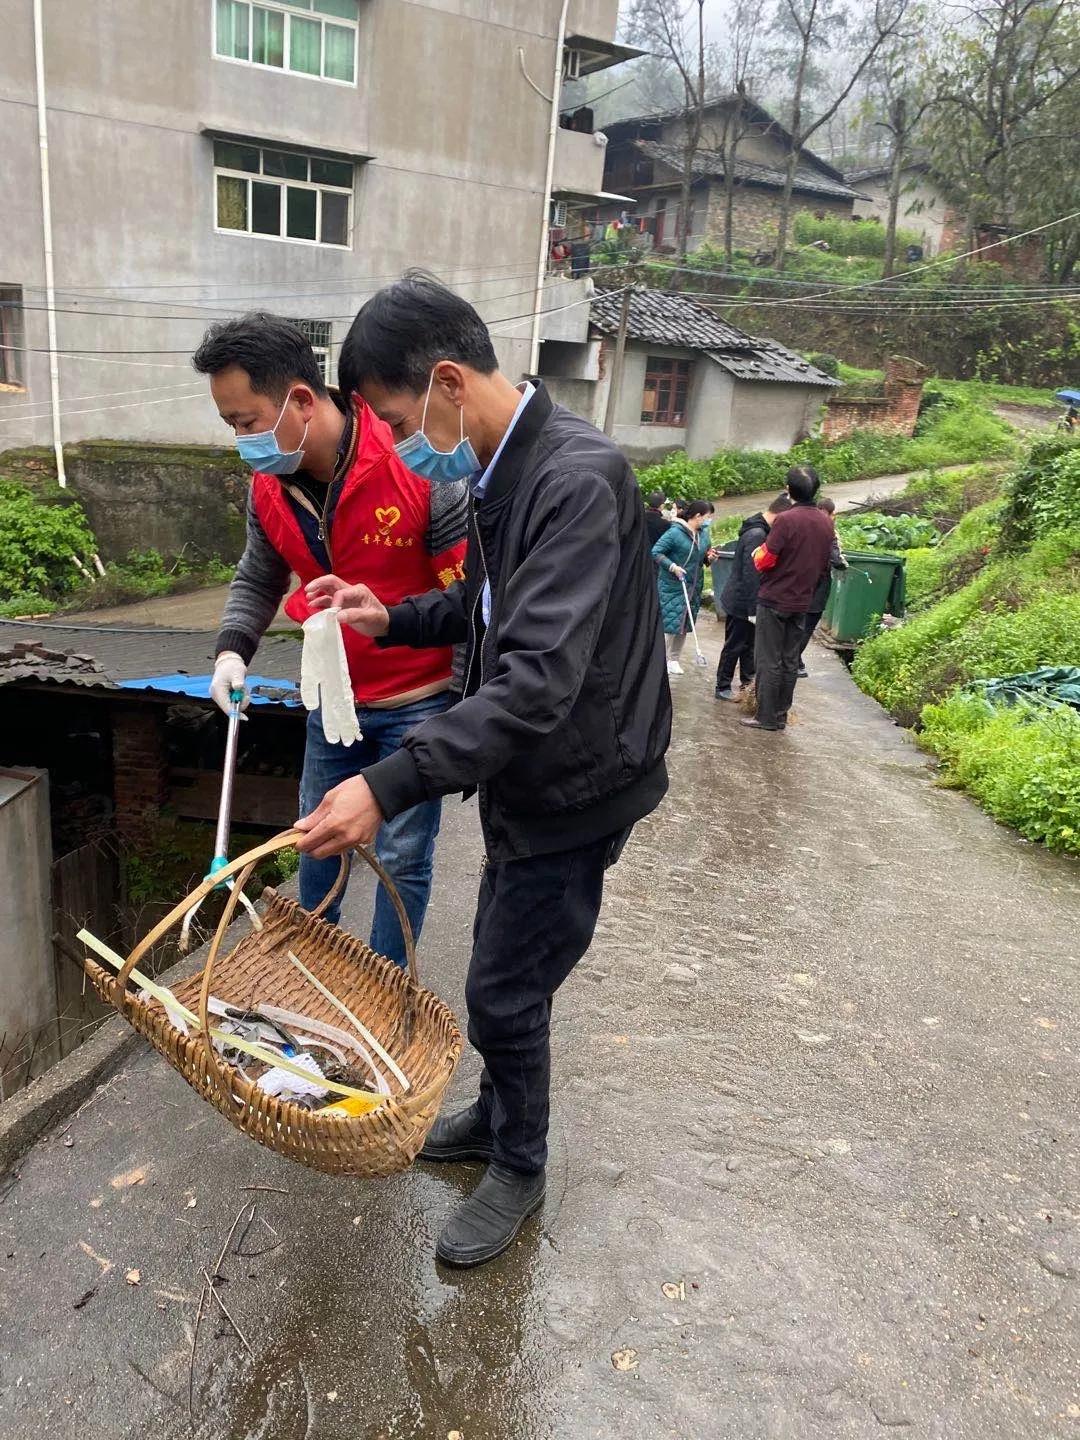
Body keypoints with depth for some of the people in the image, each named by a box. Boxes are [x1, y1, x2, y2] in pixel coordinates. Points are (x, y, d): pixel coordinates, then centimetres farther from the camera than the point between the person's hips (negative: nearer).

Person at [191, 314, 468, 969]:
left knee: (402, 856, 6)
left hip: (418, 701, -6)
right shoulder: (270, 489, -4)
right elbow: (258, 580, 13)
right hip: (334, 698, 6)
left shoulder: (416, 469, -23)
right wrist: (233, 649, -5)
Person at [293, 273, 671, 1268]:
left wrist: (390, 787, -39)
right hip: (522, 774, 9)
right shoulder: (498, 470, 3)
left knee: (506, 988, 4)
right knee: (504, 968, 22)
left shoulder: (579, 479, -27)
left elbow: (541, 678, -35)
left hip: (575, 784, -9)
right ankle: (499, 1114, 46)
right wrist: (392, 619, 2)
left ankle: (518, 1168, 30)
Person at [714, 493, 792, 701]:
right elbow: (751, 575, -26)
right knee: (734, 646, 2)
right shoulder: (757, 535, -23)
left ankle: (748, 683, 27)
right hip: (742, 603, -10)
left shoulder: (756, 530, 8)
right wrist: (753, 610, -23)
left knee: (749, 645, 17)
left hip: (742, 600, 10)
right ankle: (723, 687, 12)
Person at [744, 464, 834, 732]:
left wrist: (759, 550, 4)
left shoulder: (786, 520, -18)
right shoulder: (826, 522, 3)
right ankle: (781, 715, 18)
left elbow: (764, 561, -17)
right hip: (802, 600, 6)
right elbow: (825, 564, 13)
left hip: (775, 599, -6)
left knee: (769, 661, 0)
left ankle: (767, 717, 3)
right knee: (790, 661, 12)